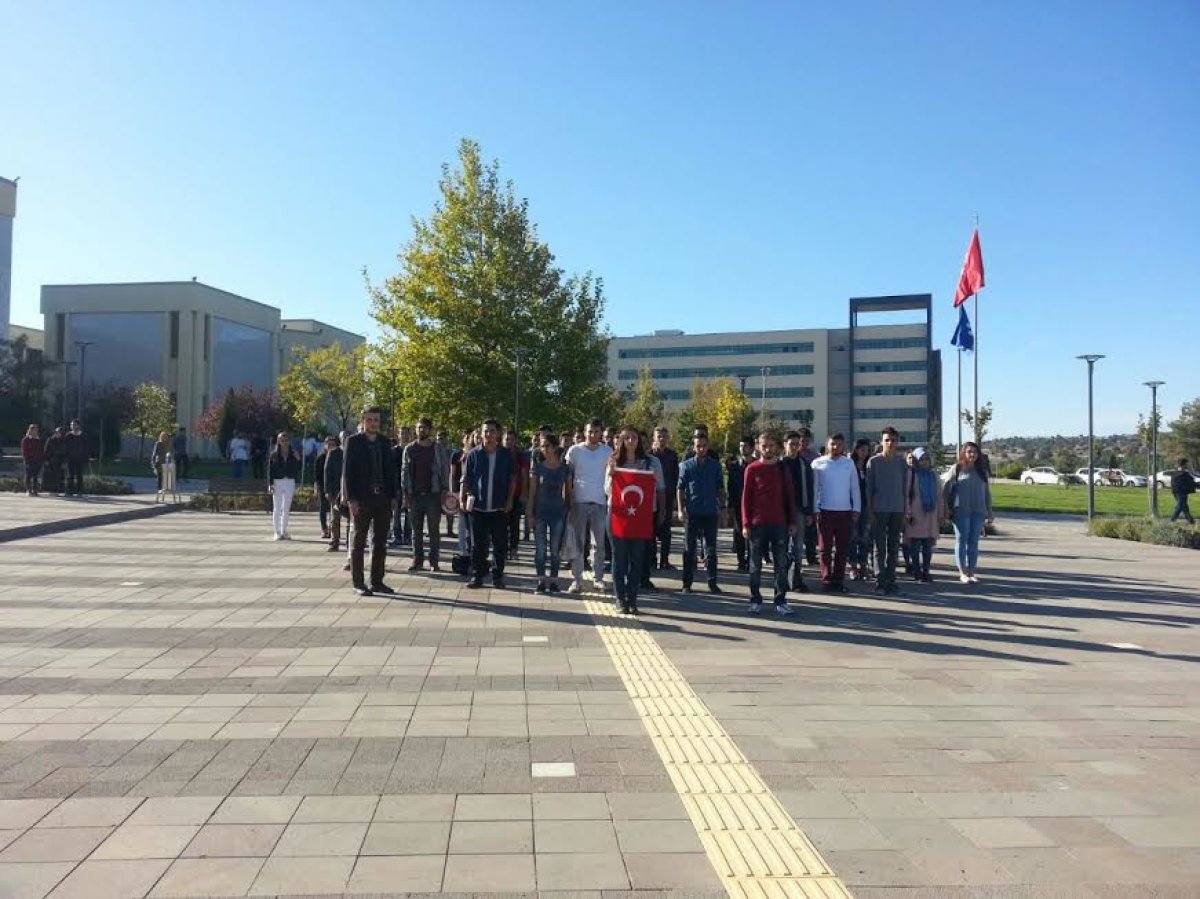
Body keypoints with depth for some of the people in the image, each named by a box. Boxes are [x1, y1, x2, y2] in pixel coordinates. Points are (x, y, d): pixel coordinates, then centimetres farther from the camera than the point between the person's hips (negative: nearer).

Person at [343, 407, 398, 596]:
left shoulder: (384, 442, 11)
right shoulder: (353, 442, -2)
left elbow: (391, 469, 11)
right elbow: (347, 471, -6)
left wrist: (392, 495, 3)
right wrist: (351, 499, -12)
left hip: (383, 497, 5)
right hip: (362, 498, -4)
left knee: (380, 543, 8)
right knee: (359, 542, 3)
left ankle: (377, 581, 16)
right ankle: (358, 583, 9)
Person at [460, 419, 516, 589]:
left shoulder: (506, 455, 3)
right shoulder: (474, 454, 2)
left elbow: (512, 479, 8)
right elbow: (465, 479, 6)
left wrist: (509, 501, 1)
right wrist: (462, 498, -2)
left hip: (499, 508, 0)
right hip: (478, 507, 0)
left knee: (500, 545, 5)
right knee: (478, 545, 5)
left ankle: (497, 576, 16)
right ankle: (477, 576, 14)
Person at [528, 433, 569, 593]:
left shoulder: (564, 468, 0)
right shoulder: (537, 467, 0)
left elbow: (567, 492, 4)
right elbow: (532, 492, 1)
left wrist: (568, 512, 1)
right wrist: (530, 513, -3)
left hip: (558, 512, 0)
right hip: (540, 512, 0)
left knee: (555, 549, 5)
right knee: (540, 549, 1)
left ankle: (554, 580, 13)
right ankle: (541, 580, 10)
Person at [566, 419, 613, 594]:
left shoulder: (607, 451, 6)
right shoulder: (575, 450, 1)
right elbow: (567, 477, 4)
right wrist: (568, 500, -3)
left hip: (600, 502, 1)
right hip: (579, 502, -1)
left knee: (599, 543, 6)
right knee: (578, 542, 2)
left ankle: (598, 579, 14)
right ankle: (576, 580, 6)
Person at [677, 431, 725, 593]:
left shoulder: (715, 465, 6)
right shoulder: (686, 466, 1)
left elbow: (720, 488, 11)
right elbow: (680, 488, 1)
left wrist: (722, 505, 4)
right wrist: (681, 510, -7)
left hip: (710, 512, 1)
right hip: (692, 513, -1)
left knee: (711, 549, 6)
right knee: (689, 549, 5)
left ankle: (712, 582, 13)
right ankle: (687, 583, 11)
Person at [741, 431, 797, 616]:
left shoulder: (783, 469, 7)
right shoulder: (752, 469, 0)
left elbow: (790, 496, 9)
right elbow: (746, 497, 0)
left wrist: (792, 521, 4)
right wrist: (745, 524, -5)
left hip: (779, 524, 2)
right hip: (757, 524, -2)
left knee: (781, 564, 3)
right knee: (755, 564, 5)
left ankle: (781, 601, 10)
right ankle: (755, 600, 14)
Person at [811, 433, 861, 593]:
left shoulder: (849, 463, 8)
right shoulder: (818, 463, 1)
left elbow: (855, 488, 9)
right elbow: (814, 488, 0)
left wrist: (856, 509, 3)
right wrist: (814, 510, -5)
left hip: (845, 512, 2)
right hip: (825, 511, -2)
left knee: (843, 549, 5)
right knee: (825, 548, 1)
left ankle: (838, 580, 12)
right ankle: (826, 580, 6)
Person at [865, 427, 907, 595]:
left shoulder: (901, 461, 7)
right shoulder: (873, 461, -1)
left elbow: (905, 485, 10)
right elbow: (869, 487, 0)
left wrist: (905, 509, 6)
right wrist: (870, 510, -4)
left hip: (897, 510, 3)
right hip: (879, 510, -3)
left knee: (893, 547, 7)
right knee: (880, 547, -2)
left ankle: (891, 580, 13)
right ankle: (880, 581, 1)